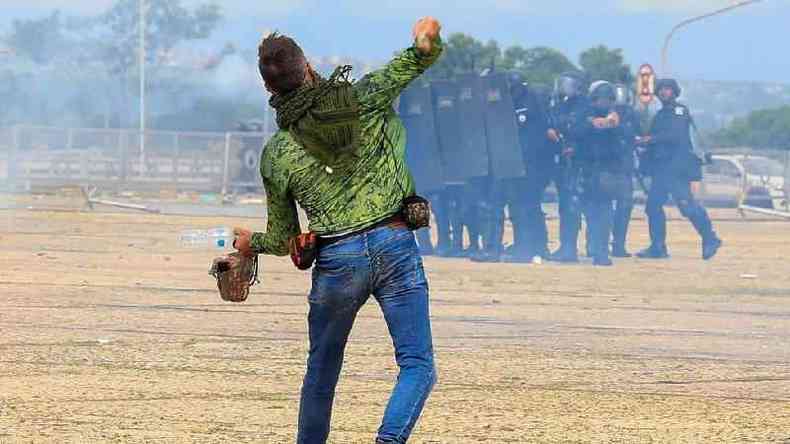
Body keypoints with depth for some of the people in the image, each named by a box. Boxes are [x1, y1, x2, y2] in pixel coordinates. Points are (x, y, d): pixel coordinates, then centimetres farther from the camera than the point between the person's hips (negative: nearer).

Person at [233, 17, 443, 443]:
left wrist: (251, 243, 31)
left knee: (322, 369, 20)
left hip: (335, 259, 1)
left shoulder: (275, 156, 5)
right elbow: (419, 57, -1)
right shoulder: (362, 99, 0)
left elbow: (283, 239, 16)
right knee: (418, 365, -2)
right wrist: (427, 37, 13)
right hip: (395, 247, -1)